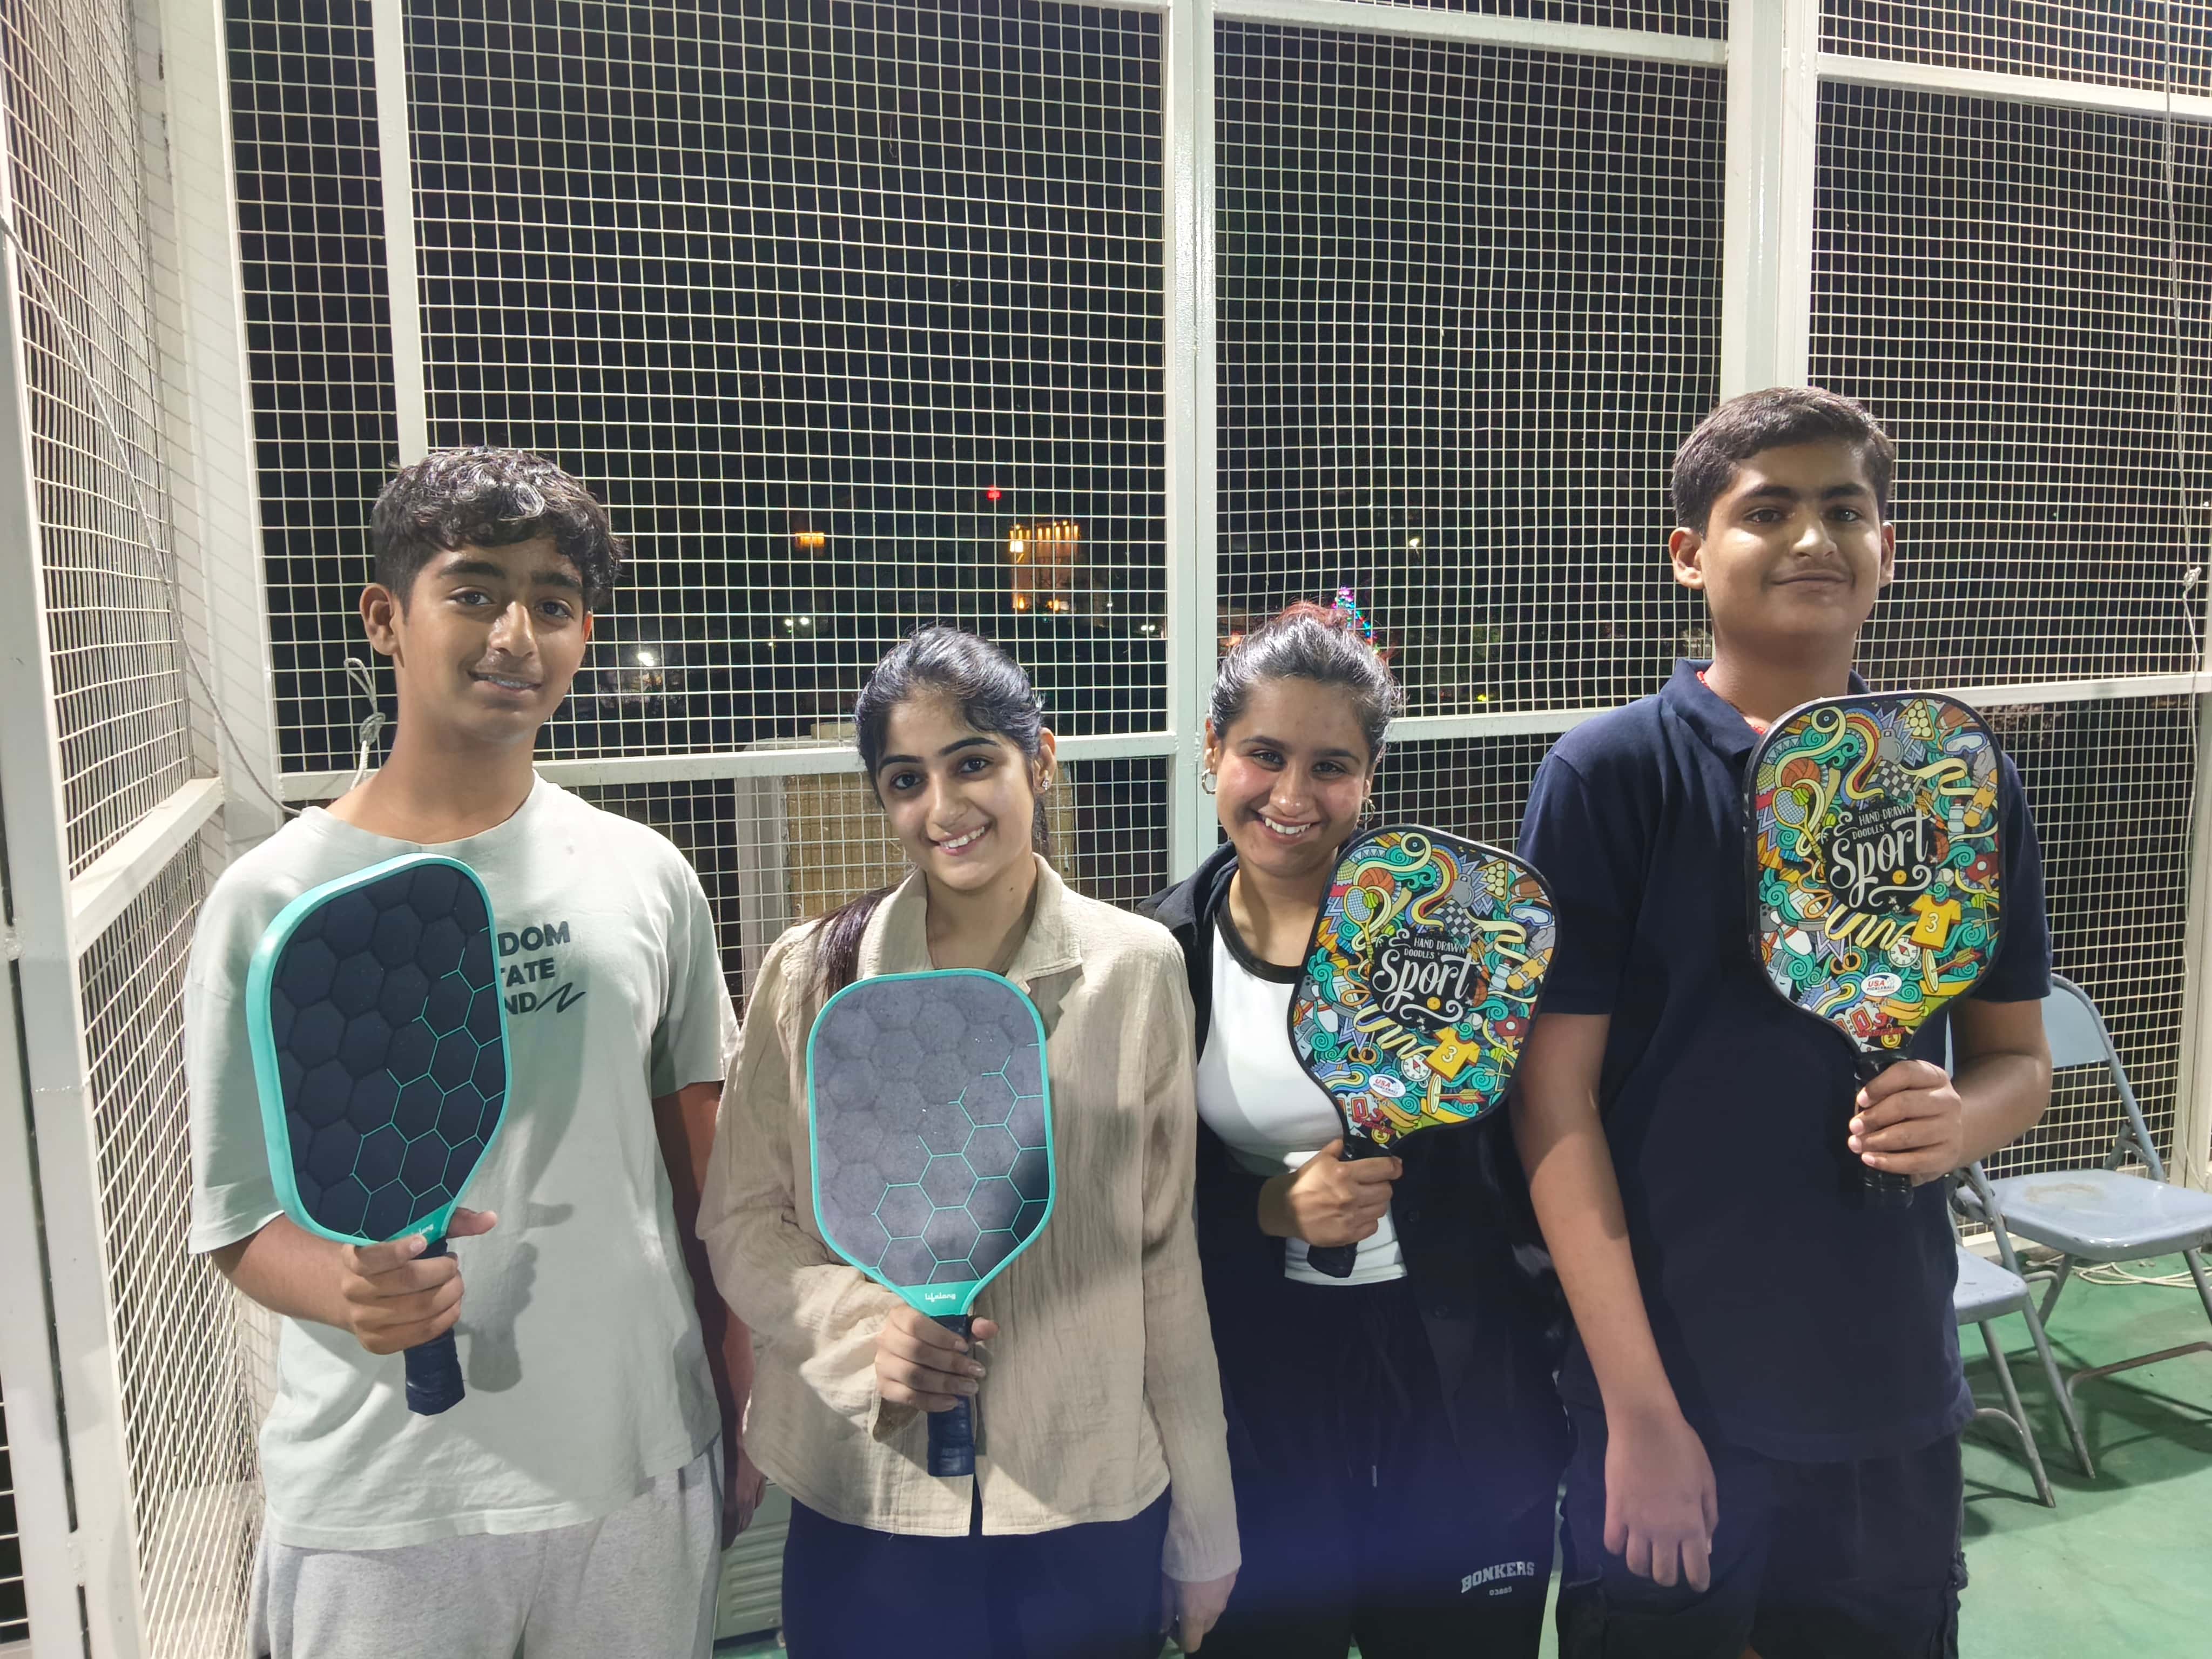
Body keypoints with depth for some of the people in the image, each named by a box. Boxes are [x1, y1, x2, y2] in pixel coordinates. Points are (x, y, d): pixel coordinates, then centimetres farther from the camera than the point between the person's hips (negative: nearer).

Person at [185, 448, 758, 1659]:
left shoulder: (645, 878, -2)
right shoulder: (272, 903, -8)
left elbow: (700, 1160, 6)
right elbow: (241, 1220, -4)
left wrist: (742, 1407, 8)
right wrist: (353, 1287, -25)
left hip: (643, 1472, 2)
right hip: (383, 1507, -2)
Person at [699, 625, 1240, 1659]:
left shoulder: (1137, 969, -5)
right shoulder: (812, 974, -5)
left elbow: (1168, 1259, 0)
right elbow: (740, 1222, 0)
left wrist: (1204, 1532, 4)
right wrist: (865, 1328, -19)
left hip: (1094, 1514, 1)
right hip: (866, 1511, 0)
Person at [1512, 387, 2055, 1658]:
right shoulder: (1610, 774, -11)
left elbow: (2020, 1058, 10)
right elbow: (1555, 1096, -12)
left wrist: (1963, 1118, -14)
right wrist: (1641, 1411, -13)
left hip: (1896, 1397, 4)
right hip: (1667, 1399, -3)